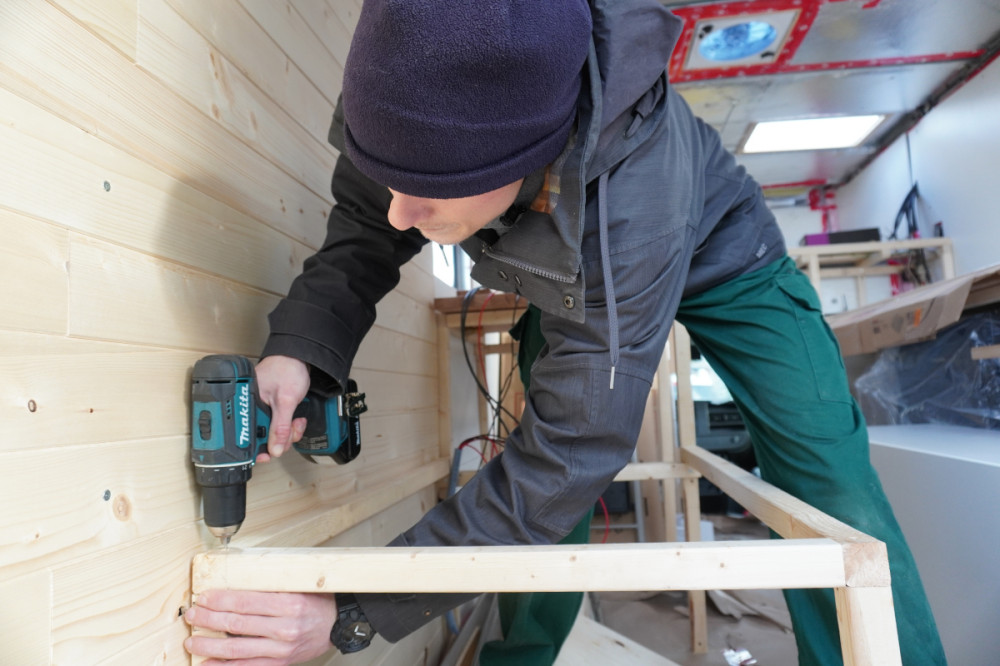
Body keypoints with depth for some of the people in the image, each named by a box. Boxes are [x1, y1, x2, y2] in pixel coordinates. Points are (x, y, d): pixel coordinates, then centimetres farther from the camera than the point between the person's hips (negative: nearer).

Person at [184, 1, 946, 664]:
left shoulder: (633, 203, -47)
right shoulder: (416, 107, -32)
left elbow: (565, 459, -41)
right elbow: (365, 229, -15)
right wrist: (298, 347, -35)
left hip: (717, 257, -3)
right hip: (577, 275, 4)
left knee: (828, 479, -10)